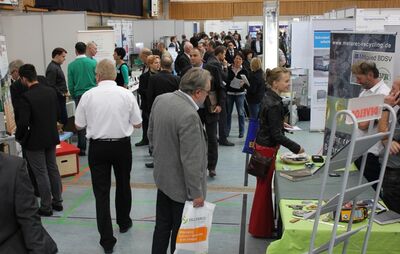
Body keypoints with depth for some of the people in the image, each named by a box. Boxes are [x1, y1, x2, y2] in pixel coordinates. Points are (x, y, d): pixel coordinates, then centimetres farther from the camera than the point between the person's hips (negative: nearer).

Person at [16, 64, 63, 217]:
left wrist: (18, 137, -4)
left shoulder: (27, 97, -21)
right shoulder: (51, 91, -2)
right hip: (52, 137, 6)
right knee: (53, 169, 17)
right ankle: (57, 201, 28)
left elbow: (23, 122, -21)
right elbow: (58, 113, 7)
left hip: (35, 141, -6)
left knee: (41, 174, 4)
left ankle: (46, 207, 14)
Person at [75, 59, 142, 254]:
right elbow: (137, 124, 0)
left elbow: (78, 125, 1)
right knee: (123, 185, 22)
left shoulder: (88, 96, -8)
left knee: (101, 192, 5)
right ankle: (124, 223, 41)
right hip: (122, 145, 1)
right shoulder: (126, 94, -8)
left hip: (98, 147, -1)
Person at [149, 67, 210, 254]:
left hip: (162, 176, 8)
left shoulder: (160, 99, -4)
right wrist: (197, 193, -16)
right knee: (181, 232, 12)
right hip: (181, 185, -8)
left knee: (162, 225, 22)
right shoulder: (189, 116, -30)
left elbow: (151, 133, 9)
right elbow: (191, 160, -26)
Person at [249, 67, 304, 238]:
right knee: (264, 187, 3)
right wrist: (296, 148, -17)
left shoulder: (268, 97, 3)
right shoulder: (274, 104, -25)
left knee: (264, 187, 19)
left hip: (262, 145, 9)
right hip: (267, 149, -9)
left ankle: (263, 225, 34)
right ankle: (260, 229, 17)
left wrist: (280, 124, 30)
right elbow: (277, 135, -24)